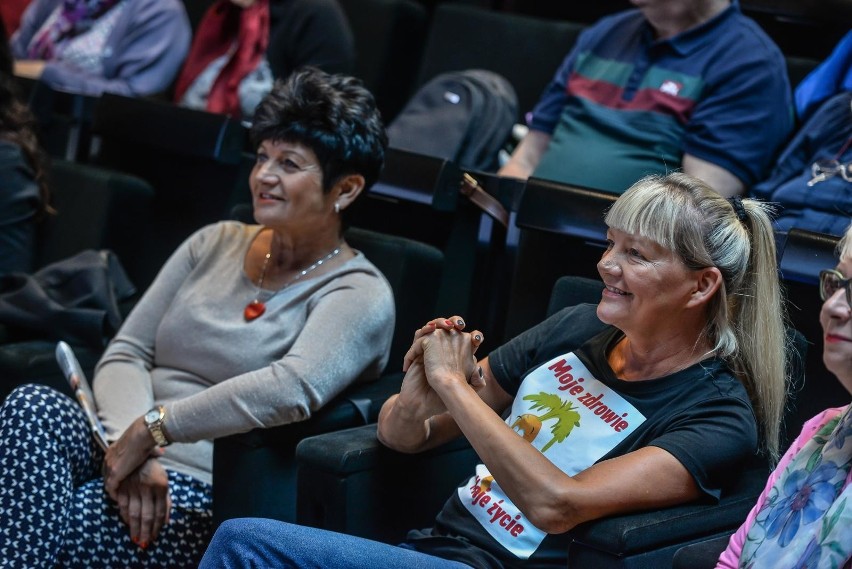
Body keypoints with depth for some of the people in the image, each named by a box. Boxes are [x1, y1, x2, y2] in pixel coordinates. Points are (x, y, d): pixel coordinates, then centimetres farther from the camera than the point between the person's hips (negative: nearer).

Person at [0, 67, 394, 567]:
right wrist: (132, 447, -10)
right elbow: (123, 355, 10)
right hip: (128, 456, 6)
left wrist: (152, 429, -21)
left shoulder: (360, 296, -2)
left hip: (208, 495, -6)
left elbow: (291, 388, -23)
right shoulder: (215, 244, 17)